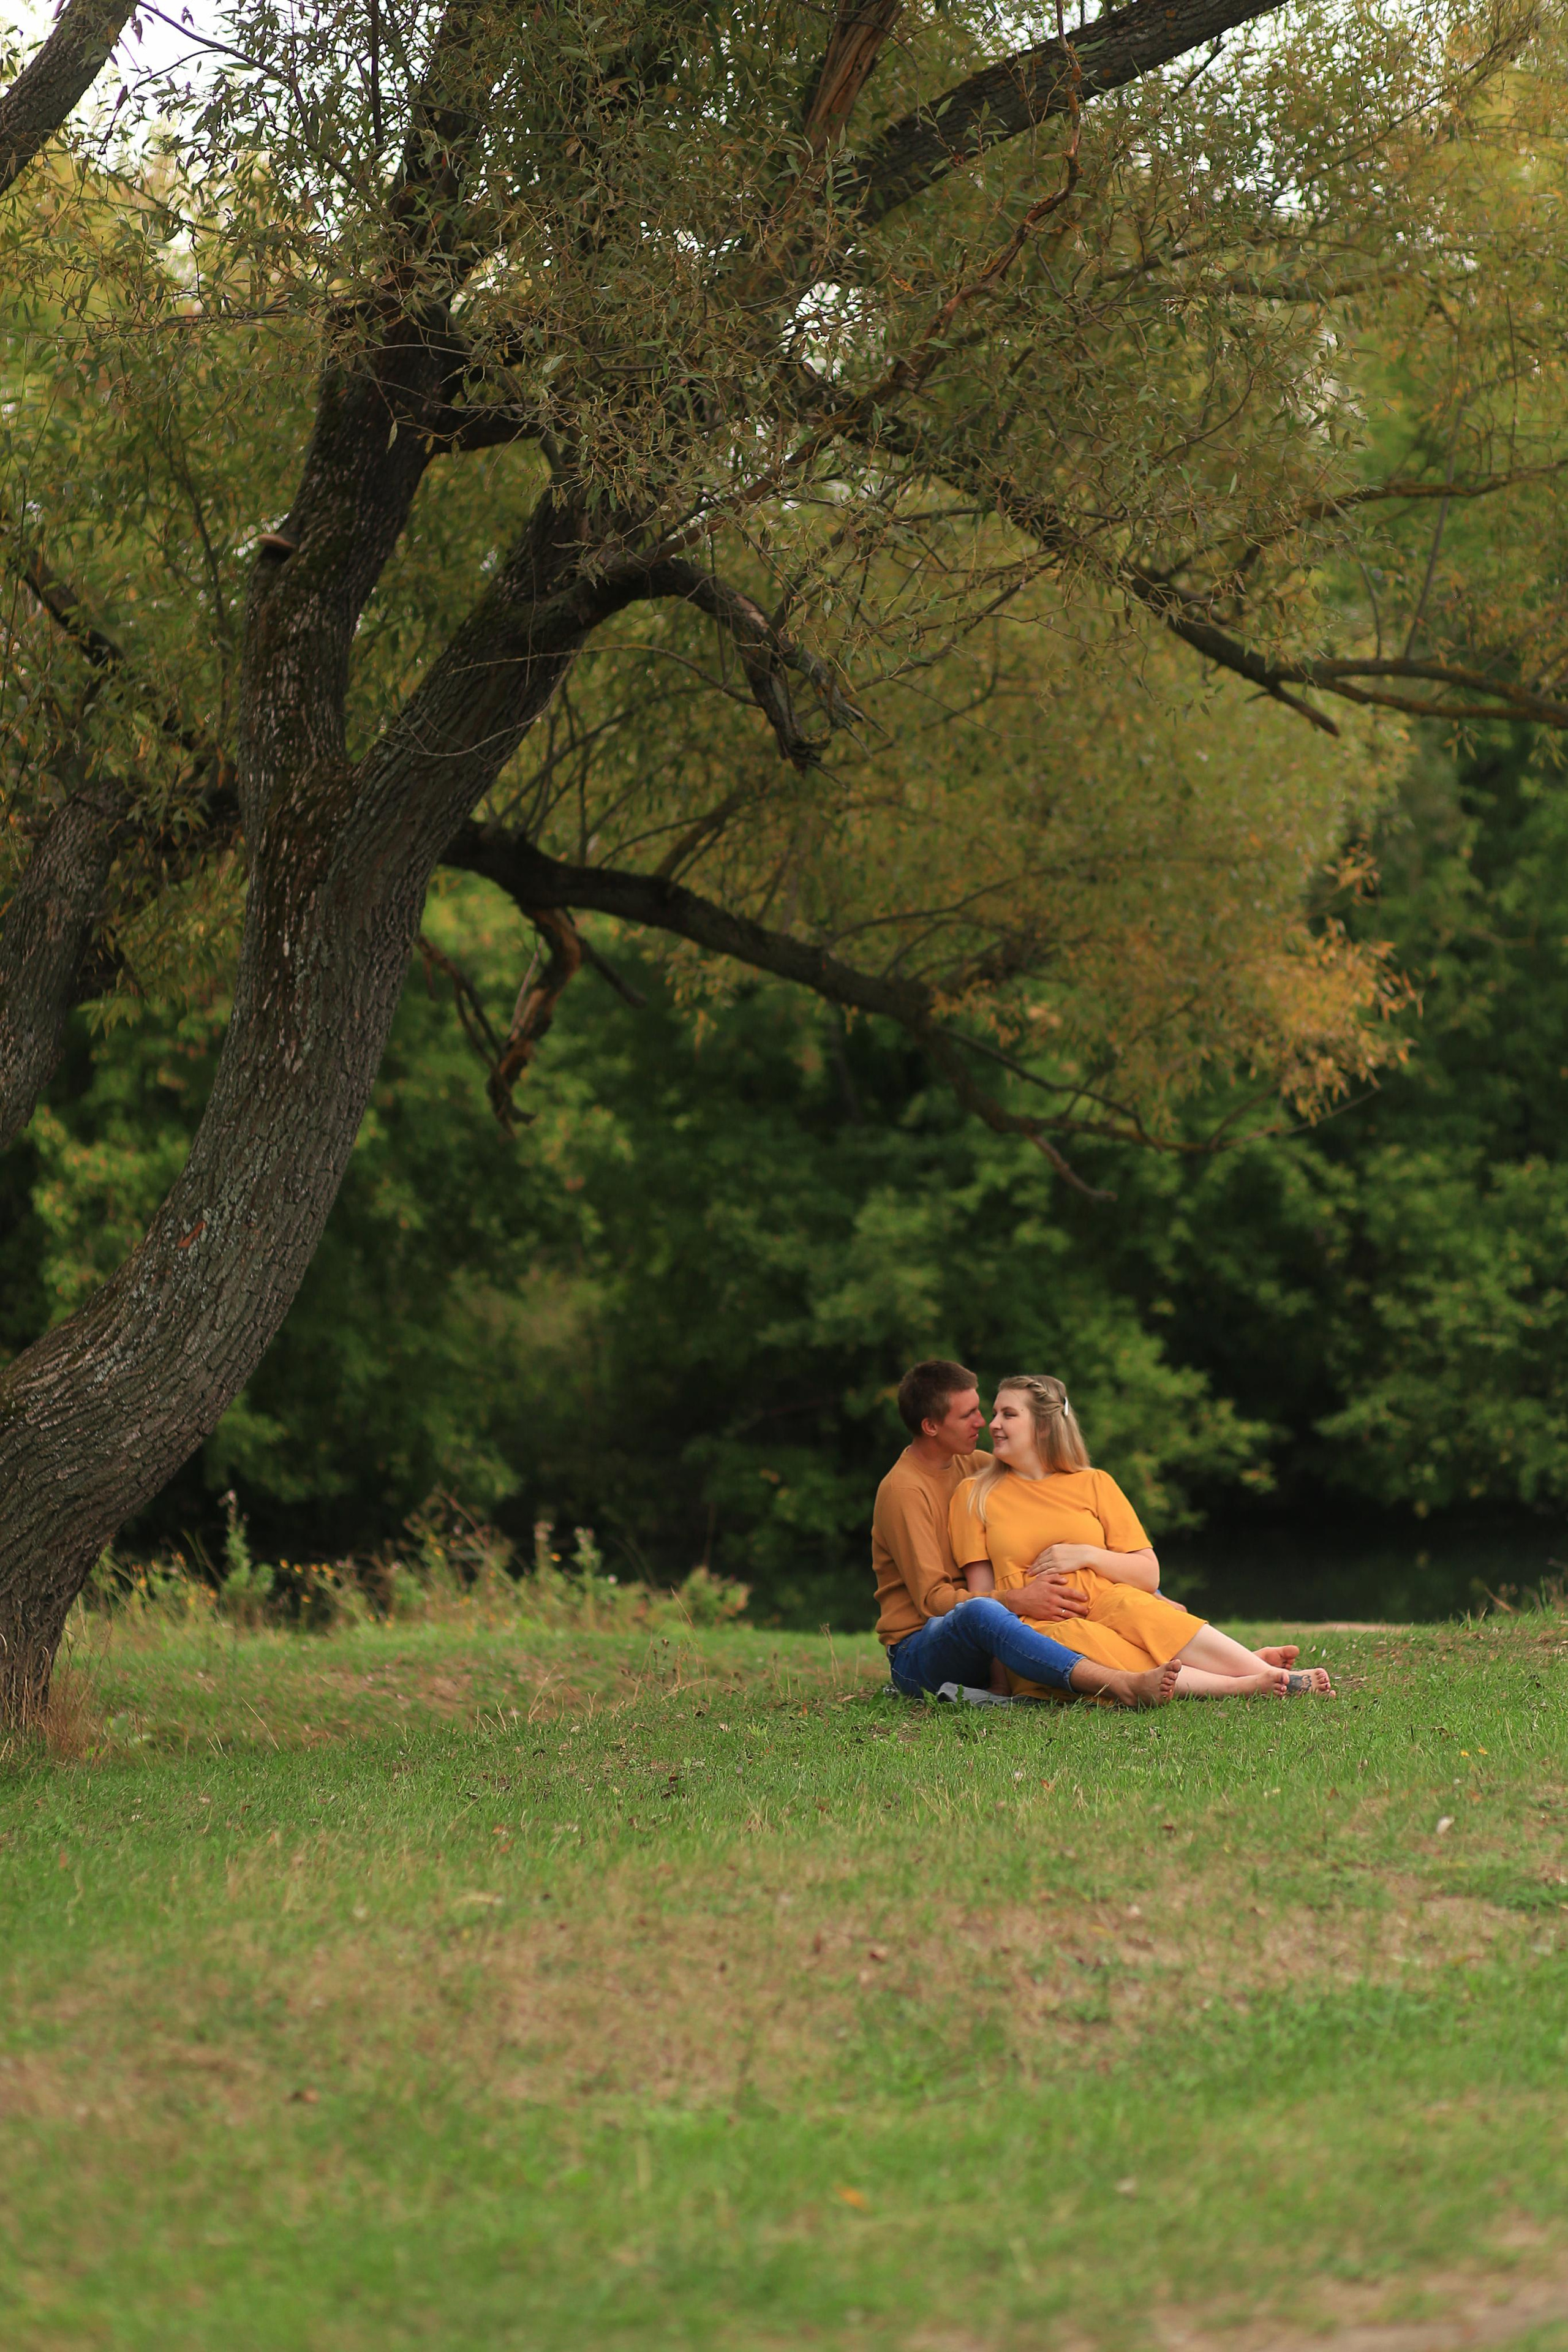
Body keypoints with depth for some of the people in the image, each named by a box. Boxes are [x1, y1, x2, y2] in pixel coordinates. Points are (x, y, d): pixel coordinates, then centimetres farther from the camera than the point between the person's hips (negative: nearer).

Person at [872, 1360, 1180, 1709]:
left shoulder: (975, 1466, 12)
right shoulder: (903, 1490, -12)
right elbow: (932, 1598, -20)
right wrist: (1012, 1602, -34)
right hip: (917, 1651, -9)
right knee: (981, 1612, -44)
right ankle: (1122, 1685, -58)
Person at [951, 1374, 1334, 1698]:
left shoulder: (1094, 1484, 15)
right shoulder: (973, 1495, 11)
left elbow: (1148, 1574, 11)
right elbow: (979, 1595, 7)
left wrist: (1087, 1556, -4)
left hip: (1106, 1604, 2)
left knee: (1129, 1605, -33)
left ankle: (1258, 1669, -42)